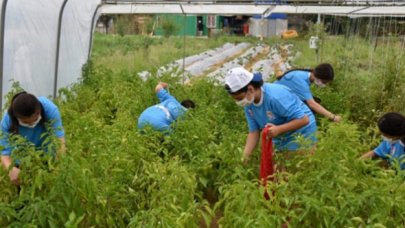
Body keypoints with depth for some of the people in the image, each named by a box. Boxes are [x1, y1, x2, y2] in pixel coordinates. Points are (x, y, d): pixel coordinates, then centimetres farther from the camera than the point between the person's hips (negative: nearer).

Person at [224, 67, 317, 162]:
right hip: (280, 139, 7)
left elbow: (304, 119, -30)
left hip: (301, 133, -7)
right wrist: (245, 155, -20)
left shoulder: (275, 97, -33)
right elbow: (253, 132, -7)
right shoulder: (248, 103, -10)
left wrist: (278, 129, -39)